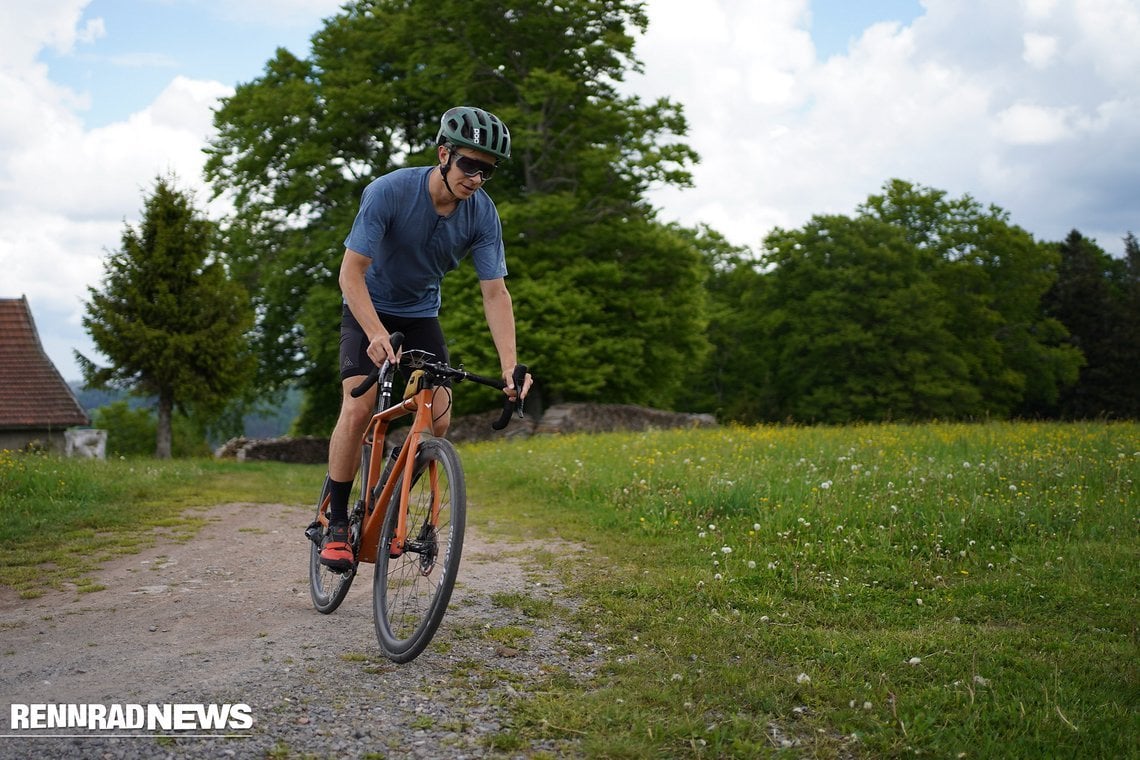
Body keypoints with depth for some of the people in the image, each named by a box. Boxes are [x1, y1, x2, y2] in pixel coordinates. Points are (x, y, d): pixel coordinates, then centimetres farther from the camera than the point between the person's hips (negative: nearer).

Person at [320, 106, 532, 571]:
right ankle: (335, 525, -6)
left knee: (439, 419, -12)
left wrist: (510, 364, -28)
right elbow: (351, 273, -28)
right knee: (358, 410, -21)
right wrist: (377, 335, -43)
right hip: (369, 308, -3)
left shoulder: (482, 214, -17)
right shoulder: (389, 192, -27)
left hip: (421, 314, 3)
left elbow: (495, 292, -16)